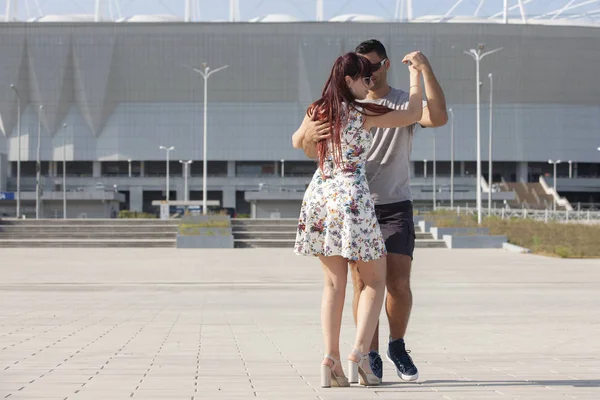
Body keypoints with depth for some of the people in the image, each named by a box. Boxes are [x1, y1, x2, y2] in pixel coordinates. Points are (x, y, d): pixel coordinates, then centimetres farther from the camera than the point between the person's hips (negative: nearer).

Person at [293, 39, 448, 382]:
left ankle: (397, 347, 14)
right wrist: (308, 135, -27)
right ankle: (371, 358, 3)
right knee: (364, 284, -4)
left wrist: (426, 68, -26)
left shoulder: (405, 104, 2)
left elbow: (439, 117, -19)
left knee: (399, 283, -8)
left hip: (396, 206, -1)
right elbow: (314, 153, -1)